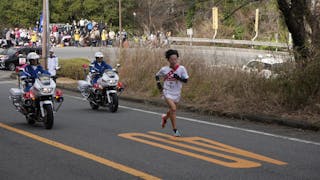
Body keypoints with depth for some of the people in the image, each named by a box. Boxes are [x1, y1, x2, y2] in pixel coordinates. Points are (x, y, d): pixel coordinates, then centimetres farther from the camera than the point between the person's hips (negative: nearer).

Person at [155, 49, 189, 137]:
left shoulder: (181, 68, -9)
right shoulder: (164, 69, -6)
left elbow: (186, 80, -11)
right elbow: (157, 76, 13)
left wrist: (178, 78, -28)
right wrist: (158, 83, -1)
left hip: (176, 93, 3)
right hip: (167, 92, -3)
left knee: (172, 110, 20)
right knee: (173, 108, -22)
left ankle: (165, 118, 56)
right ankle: (175, 130, -15)